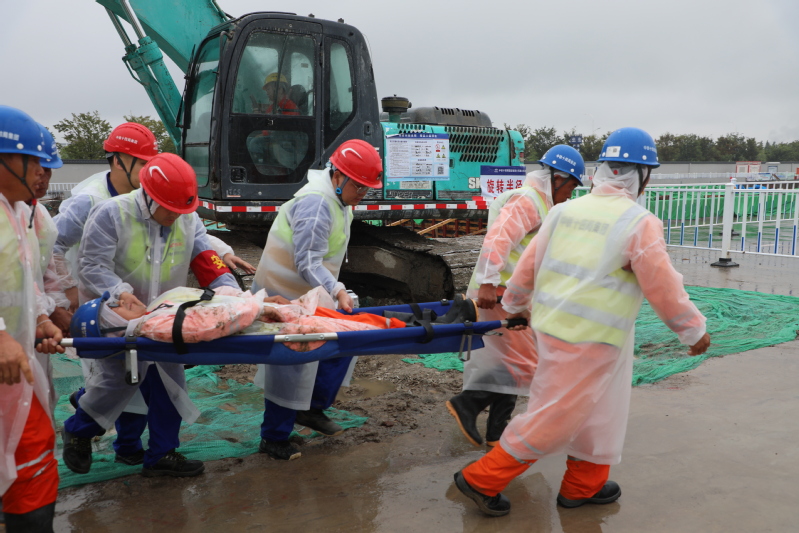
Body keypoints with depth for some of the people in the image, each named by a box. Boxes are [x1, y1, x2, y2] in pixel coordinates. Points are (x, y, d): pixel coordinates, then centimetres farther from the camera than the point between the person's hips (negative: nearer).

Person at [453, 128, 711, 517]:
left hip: (552, 325, 7)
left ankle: (583, 486, 35)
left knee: (599, 411, 23)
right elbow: (664, 290, -10)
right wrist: (695, 331, 6)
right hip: (587, 341, -7)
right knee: (555, 419, 4)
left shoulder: (564, 210, 5)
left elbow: (527, 265, 9)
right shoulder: (639, 223, -13)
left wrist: (514, 305, 27)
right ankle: (482, 479, 10)